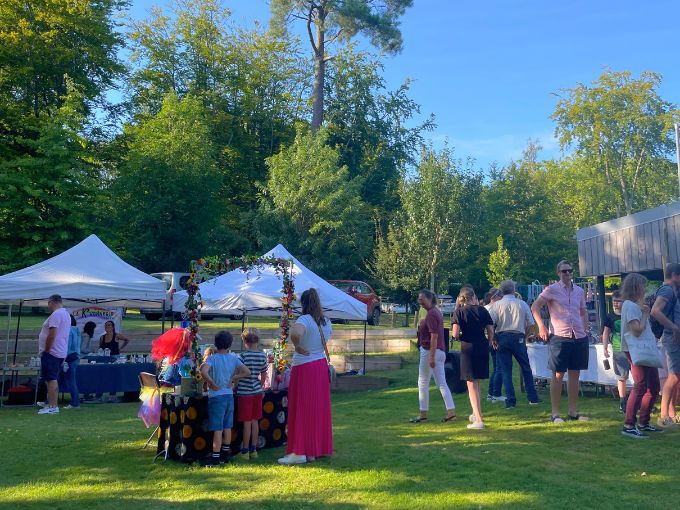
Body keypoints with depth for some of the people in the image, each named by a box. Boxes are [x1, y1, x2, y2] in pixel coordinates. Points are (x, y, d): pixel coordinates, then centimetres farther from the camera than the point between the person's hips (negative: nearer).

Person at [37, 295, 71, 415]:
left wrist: (46, 350, -14)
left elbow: (52, 335, -22)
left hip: (51, 352, -10)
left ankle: (52, 406, -10)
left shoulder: (56, 314, -15)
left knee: (50, 379, -9)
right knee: (53, 379, 14)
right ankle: (52, 405, 18)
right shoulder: (66, 314, 17)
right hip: (61, 353, 10)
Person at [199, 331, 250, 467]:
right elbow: (247, 372, 0)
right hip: (229, 395, 5)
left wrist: (212, 384, -17)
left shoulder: (213, 358, -11)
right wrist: (233, 379, 5)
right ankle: (225, 454, 22)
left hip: (217, 396, -5)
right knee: (227, 427, 14)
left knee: (217, 429, -2)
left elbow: (203, 371, -29)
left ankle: (215, 457, 1)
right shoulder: (233, 358, 1)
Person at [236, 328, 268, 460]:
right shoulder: (262, 356, 1)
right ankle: (253, 450, 19)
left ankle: (245, 451, 9)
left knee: (247, 422, 1)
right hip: (257, 392, 5)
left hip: (245, 392, -5)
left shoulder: (242, 356, -14)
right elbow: (263, 375, 9)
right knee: (255, 421, 11)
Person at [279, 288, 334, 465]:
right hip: (321, 366, 7)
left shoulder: (304, 320, -18)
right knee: (320, 409, 14)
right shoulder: (326, 321, 6)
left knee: (302, 410, 0)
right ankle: (319, 448, 23)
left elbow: (295, 333, -39)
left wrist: (298, 347, -21)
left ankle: (301, 452, 3)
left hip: (304, 369, -7)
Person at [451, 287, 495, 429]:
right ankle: (476, 413, 34)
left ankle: (478, 420, -3)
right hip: (482, 347, 4)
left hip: (468, 348, -4)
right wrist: (490, 342, 19)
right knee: (476, 383, 20)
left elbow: (455, 334, -15)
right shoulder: (482, 310, 3)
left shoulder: (459, 312, -6)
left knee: (472, 385, 2)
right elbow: (491, 331, 2)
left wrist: (457, 336, 8)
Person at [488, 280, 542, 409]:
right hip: (518, 337, 1)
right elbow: (531, 324, 1)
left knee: (506, 370, 5)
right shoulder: (522, 304, 1)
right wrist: (524, 337, 13)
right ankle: (532, 398, 20)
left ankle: (510, 401, 3)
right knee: (526, 368, 15)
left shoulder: (496, 305, -4)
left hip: (502, 338, -1)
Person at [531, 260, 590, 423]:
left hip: (579, 337, 5)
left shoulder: (579, 291, 12)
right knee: (558, 375, -1)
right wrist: (541, 327, -8)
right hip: (559, 337, -5)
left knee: (575, 375, 9)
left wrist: (585, 330, 15)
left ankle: (573, 412, 19)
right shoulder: (552, 290, -3)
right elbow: (535, 307, -1)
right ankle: (555, 413, 7)